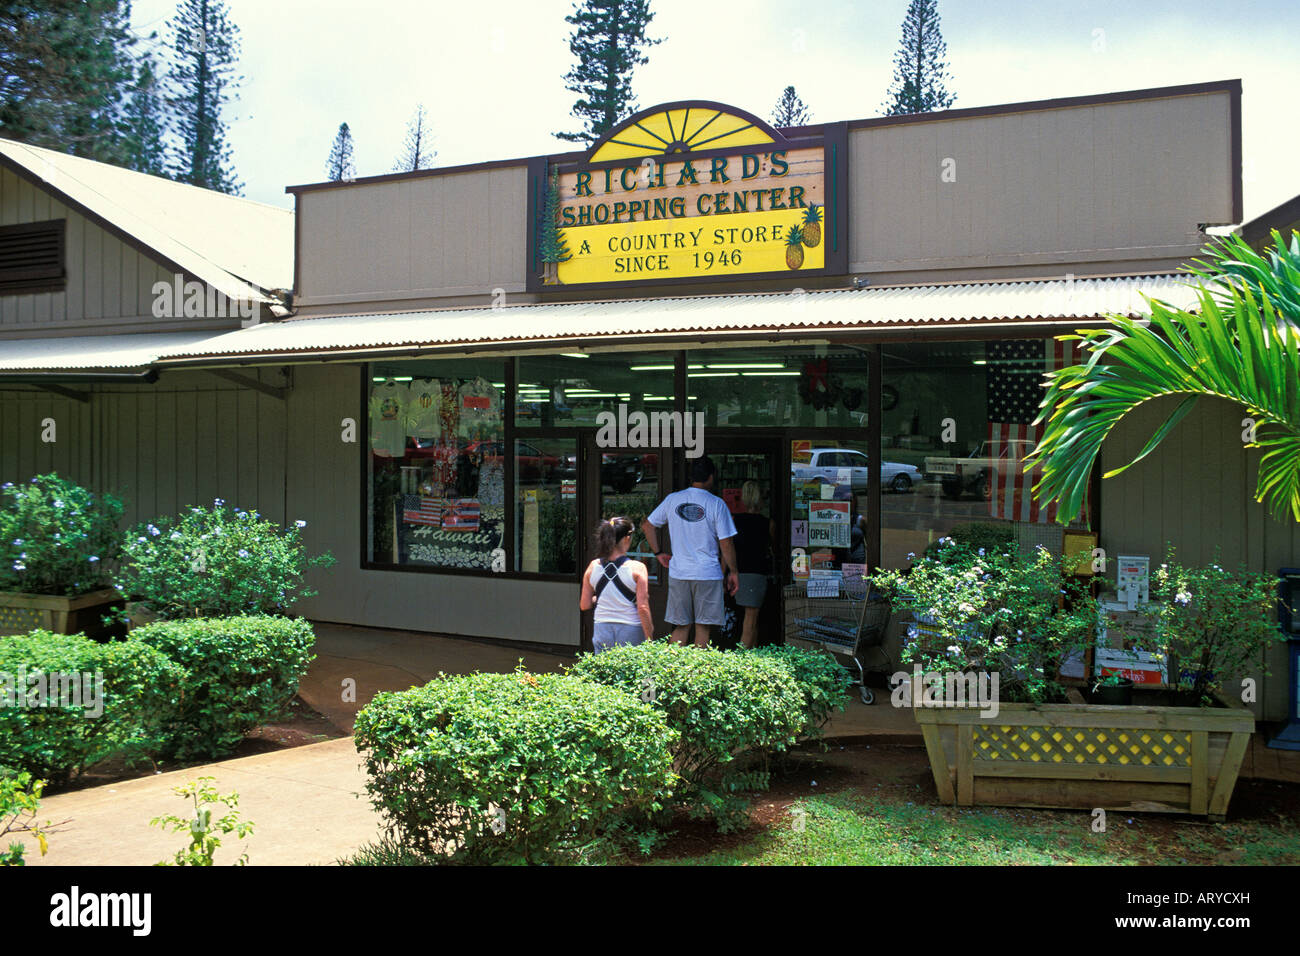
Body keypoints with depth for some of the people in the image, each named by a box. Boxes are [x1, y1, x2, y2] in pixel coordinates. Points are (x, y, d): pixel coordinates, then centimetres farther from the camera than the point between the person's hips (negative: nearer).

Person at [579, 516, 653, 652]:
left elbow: (584, 605, 6)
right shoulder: (637, 568, -10)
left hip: (601, 630, 4)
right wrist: (649, 640, -5)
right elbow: (643, 608, -12)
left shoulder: (593, 566, 1)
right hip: (630, 631, -3)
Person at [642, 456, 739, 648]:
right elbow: (726, 543, -6)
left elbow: (647, 525, 10)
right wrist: (732, 572, 4)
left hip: (678, 573, 3)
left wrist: (658, 553, 16)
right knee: (702, 628, 3)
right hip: (708, 574, -3)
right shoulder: (716, 504, -6)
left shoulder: (672, 499, 4)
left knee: (680, 627, 11)